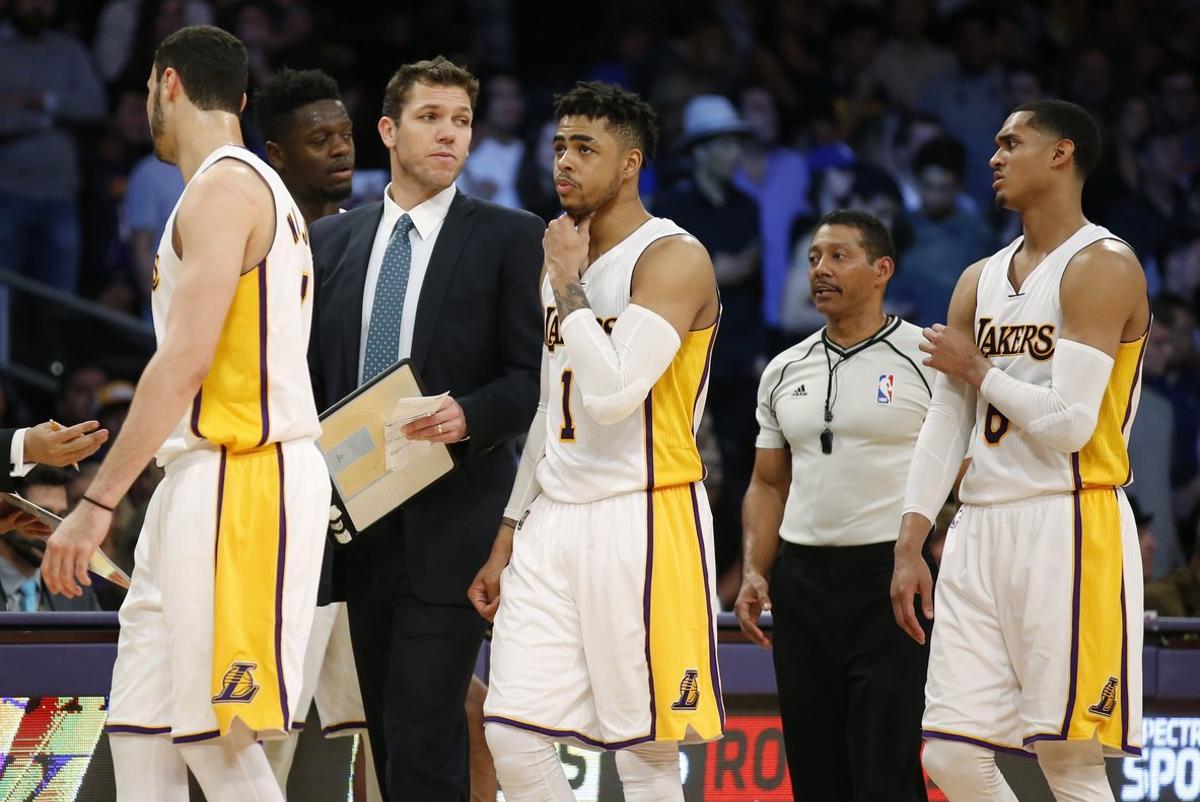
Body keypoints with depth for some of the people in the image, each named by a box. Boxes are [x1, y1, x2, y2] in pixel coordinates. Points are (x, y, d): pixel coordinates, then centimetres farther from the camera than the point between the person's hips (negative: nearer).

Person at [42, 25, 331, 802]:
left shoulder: (224, 187, -11)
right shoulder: (261, 188, 20)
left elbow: (186, 360, -20)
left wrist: (99, 502, -20)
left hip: (239, 481, -10)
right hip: (202, 478, 10)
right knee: (141, 731, 7)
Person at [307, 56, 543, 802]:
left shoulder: (511, 238, 0)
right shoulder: (332, 239, 13)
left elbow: (535, 375, -4)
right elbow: (312, 371, 16)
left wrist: (470, 416, -22)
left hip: (451, 525, -5)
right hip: (356, 521, 5)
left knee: (422, 733, -12)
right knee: (388, 731, 10)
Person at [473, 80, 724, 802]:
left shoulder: (674, 257, -10)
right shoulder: (566, 260, 15)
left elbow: (611, 395, -23)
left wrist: (569, 283, -13)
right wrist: (509, 537, 20)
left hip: (643, 519, -8)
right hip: (556, 519, 8)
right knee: (513, 733, -2)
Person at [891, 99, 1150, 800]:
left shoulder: (1102, 267, -7)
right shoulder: (981, 281, 17)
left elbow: (1068, 423, -17)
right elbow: (945, 425, 15)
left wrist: (977, 369, -3)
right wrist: (909, 549, 8)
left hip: (1069, 527, -8)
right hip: (982, 529, 8)